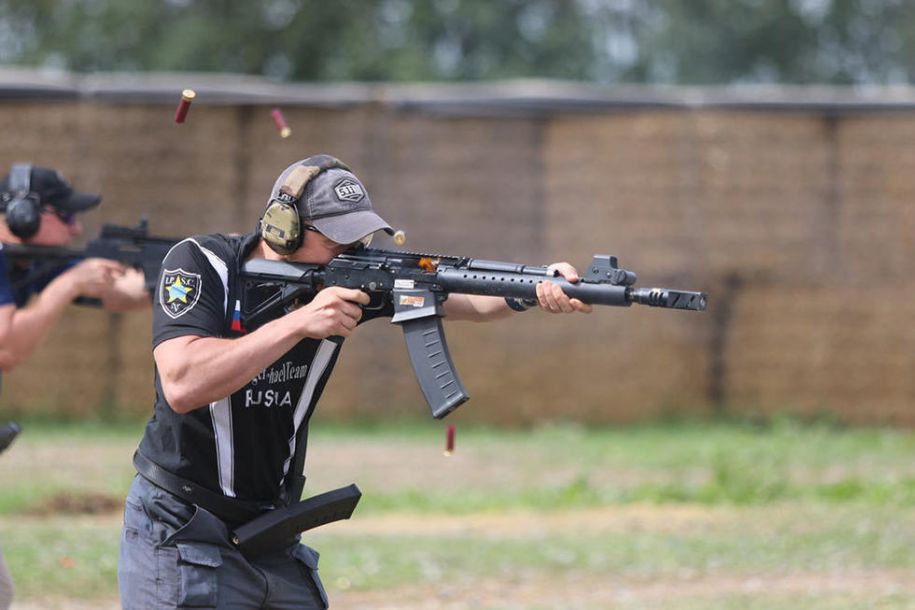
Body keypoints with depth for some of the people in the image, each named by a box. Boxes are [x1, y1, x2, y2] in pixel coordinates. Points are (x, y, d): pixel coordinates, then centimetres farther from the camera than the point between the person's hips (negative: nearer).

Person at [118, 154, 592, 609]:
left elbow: (469, 299, -10)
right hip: (181, 539, -5)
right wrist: (298, 323, -32)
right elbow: (182, 385, -29)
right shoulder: (201, 265, -15)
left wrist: (538, 289, -32)